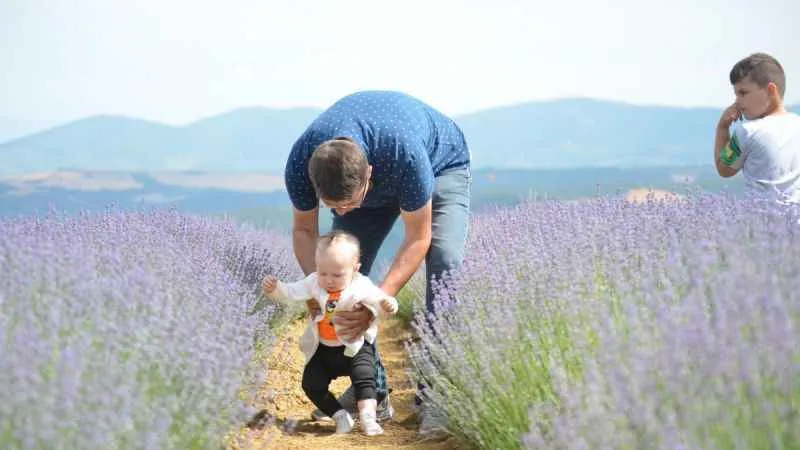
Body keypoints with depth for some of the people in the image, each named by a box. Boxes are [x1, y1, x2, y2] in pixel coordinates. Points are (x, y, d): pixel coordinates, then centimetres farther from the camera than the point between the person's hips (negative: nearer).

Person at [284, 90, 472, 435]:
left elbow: (417, 240, -32)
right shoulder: (301, 161, -34)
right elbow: (304, 230, -15)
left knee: (445, 262, -26)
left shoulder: (405, 153, -46)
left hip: (440, 164, -4)